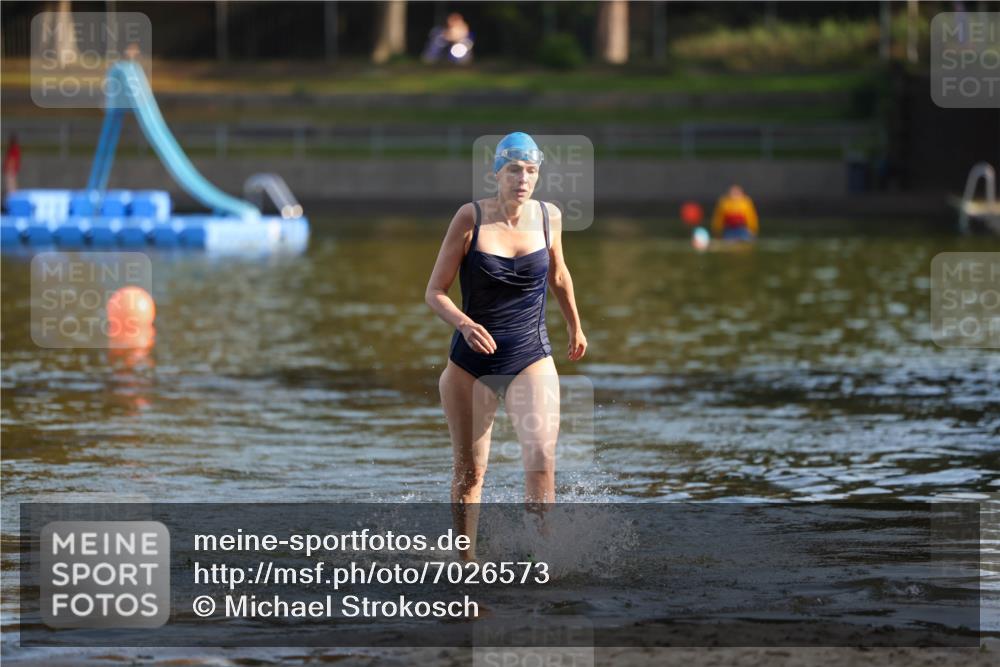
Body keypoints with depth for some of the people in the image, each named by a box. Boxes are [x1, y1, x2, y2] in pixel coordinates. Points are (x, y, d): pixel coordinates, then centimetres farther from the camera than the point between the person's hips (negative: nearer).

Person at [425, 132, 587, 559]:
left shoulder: (548, 217, -1)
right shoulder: (471, 218, -8)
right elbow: (435, 292, -6)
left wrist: (575, 328, 31)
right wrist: (465, 325, -25)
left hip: (531, 359, 1)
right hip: (472, 362, -1)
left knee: (542, 458, -20)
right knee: (469, 471, 7)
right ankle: (466, 560, 23)